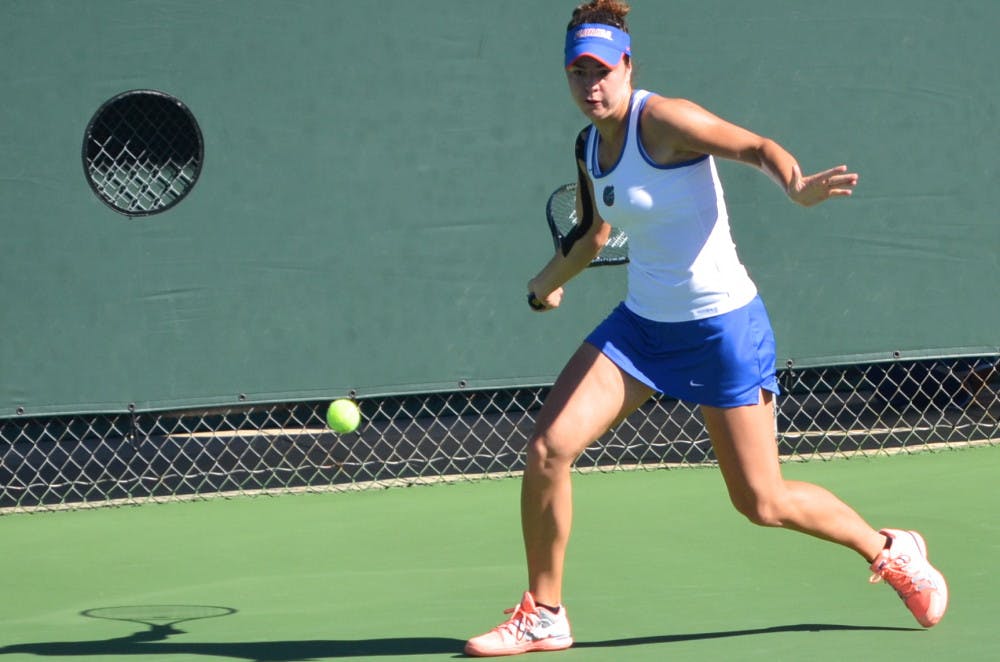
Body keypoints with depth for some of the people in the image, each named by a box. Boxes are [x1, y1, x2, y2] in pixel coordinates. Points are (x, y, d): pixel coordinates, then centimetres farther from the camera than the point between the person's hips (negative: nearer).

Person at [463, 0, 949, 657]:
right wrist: (550, 279, 33)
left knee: (761, 502, 0)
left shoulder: (662, 119, -16)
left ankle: (892, 552, 26)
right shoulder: (589, 146, 6)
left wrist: (798, 185, -42)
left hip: (722, 326, -6)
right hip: (641, 324, 6)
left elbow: (757, 147, -23)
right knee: (548, 449, -10)